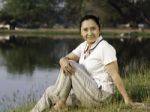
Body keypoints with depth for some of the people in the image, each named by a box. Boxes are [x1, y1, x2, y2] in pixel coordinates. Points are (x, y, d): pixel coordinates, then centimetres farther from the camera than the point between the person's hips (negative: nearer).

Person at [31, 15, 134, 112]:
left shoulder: (105, 48, -17)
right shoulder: (84, 46, 7)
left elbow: (115, 75, -20)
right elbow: (66, 58, 2)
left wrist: (127, 99, -22)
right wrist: (63, 61, -23)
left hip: (99, 95, -8)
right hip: (87, 94, 8)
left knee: (71, 65, -17)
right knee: (51, 91, 4)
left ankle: (61, 101, -5)